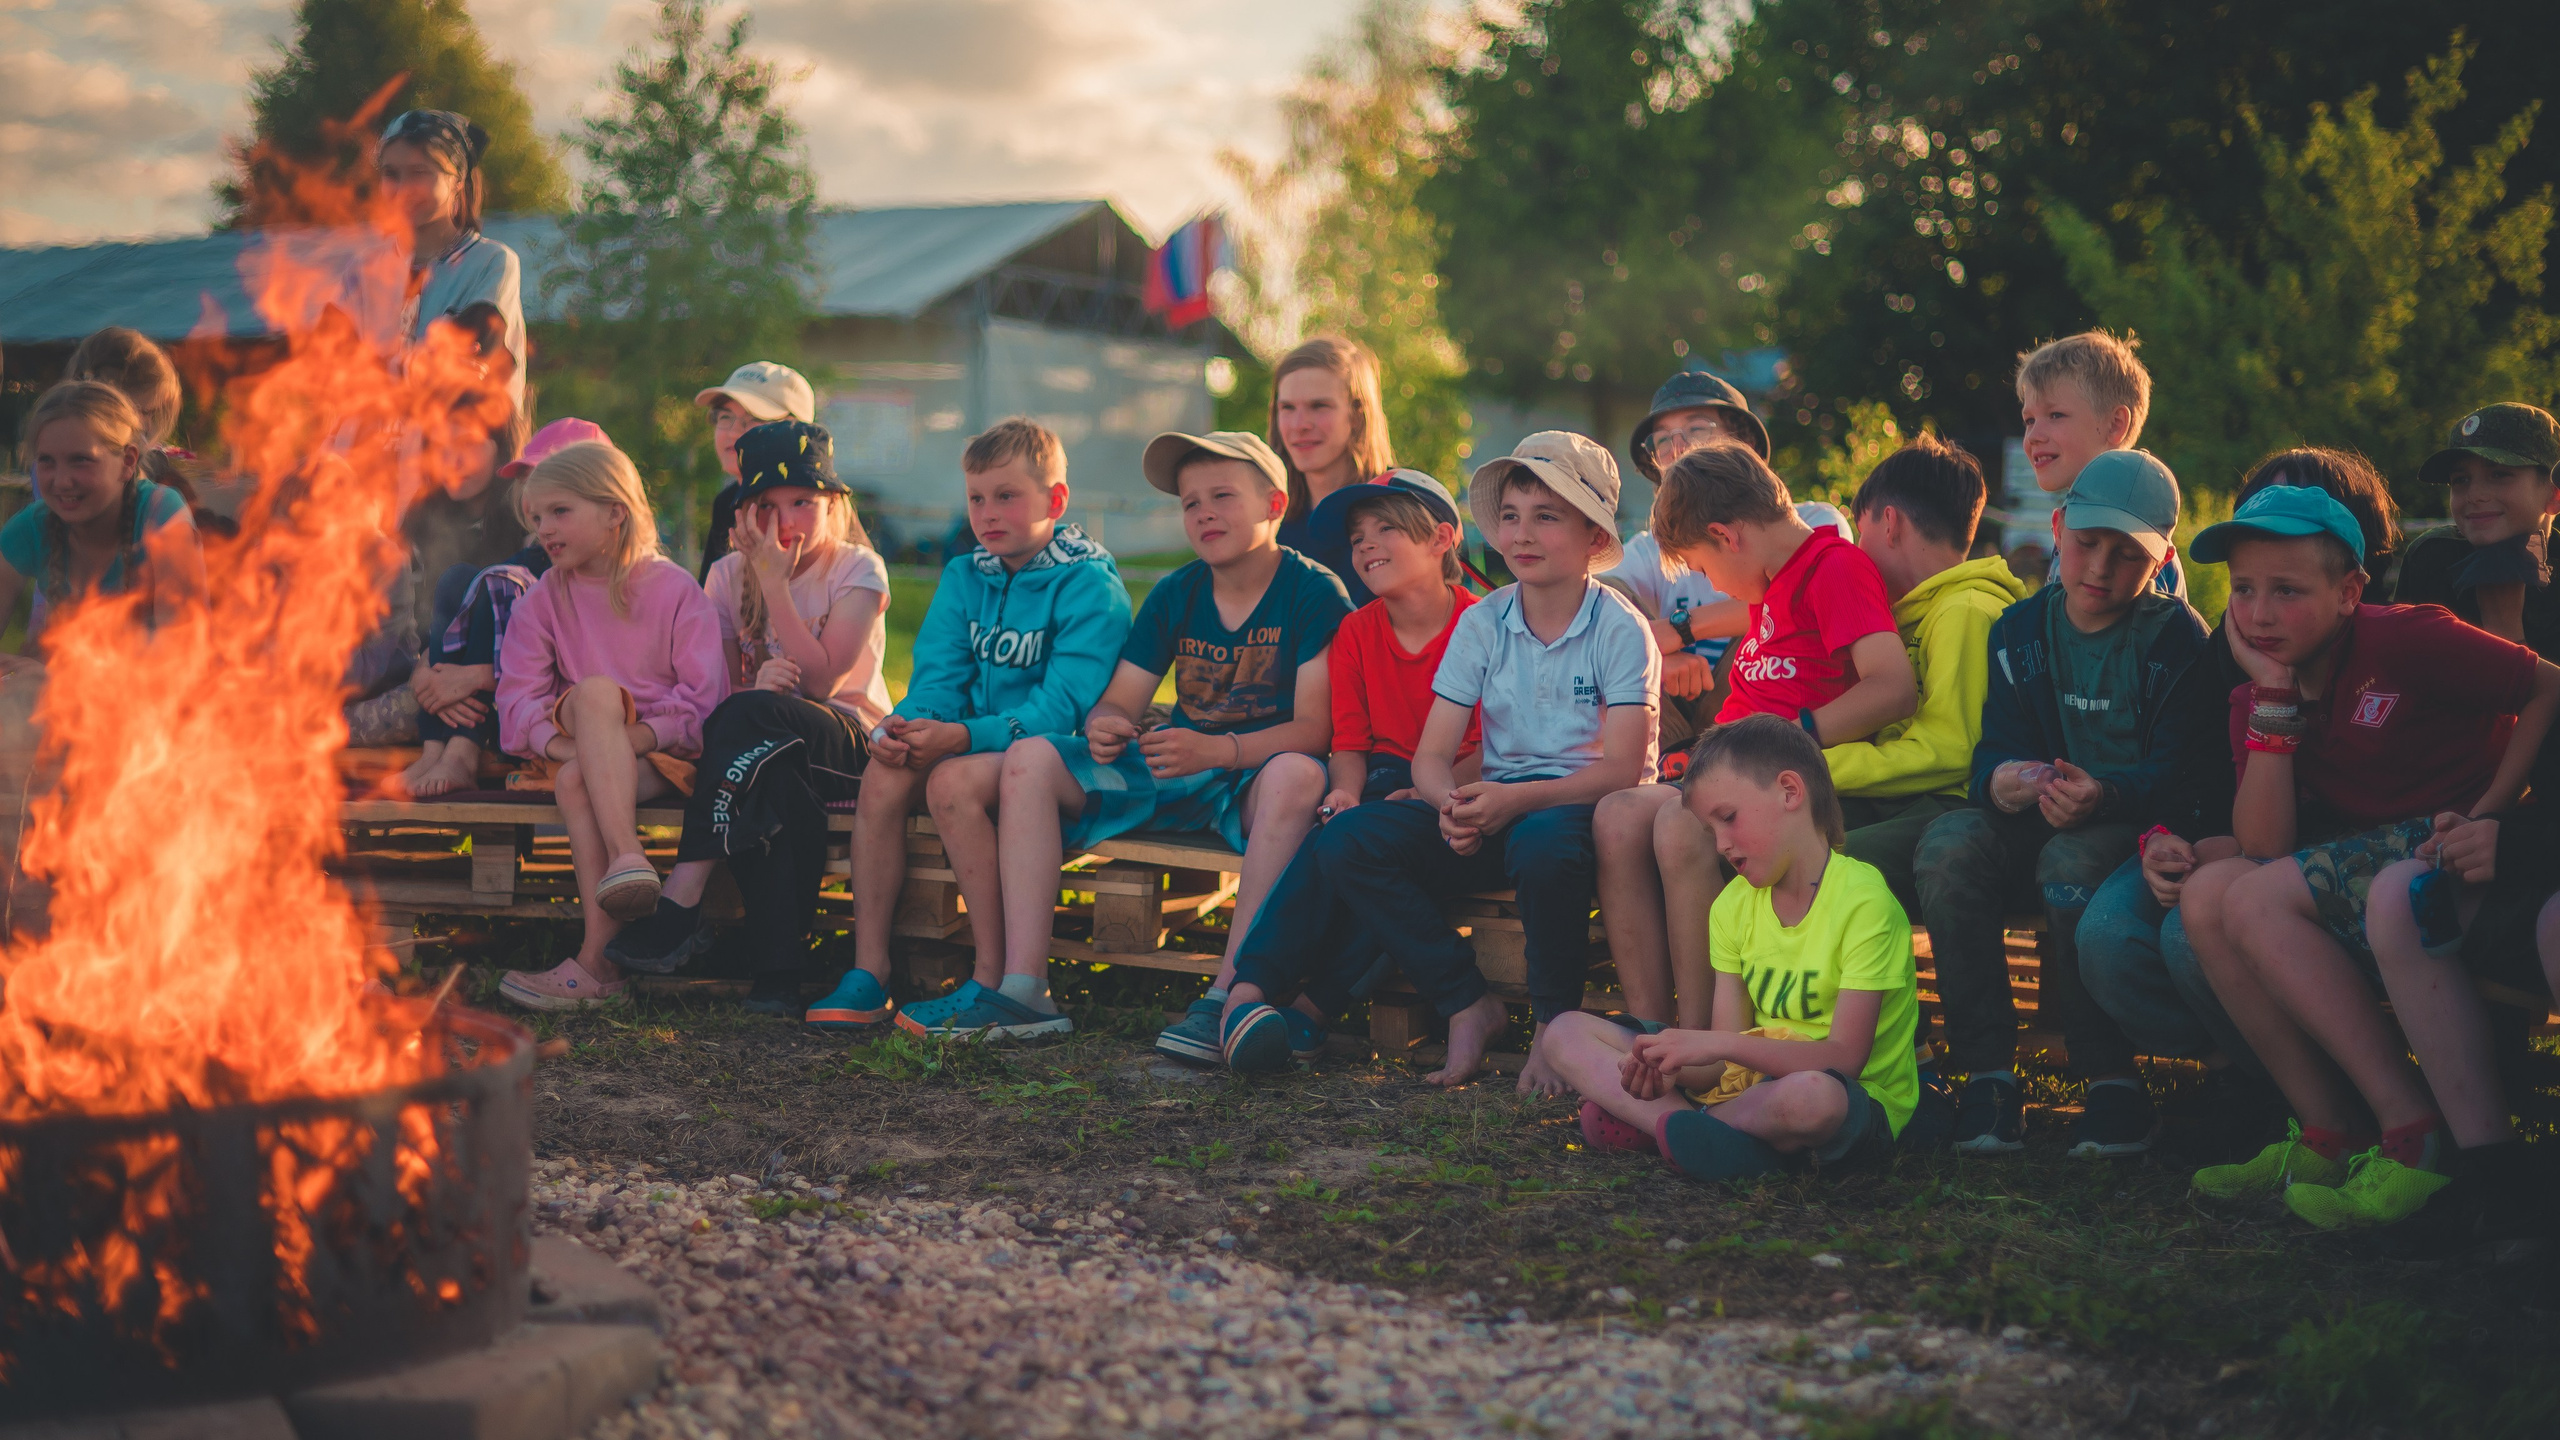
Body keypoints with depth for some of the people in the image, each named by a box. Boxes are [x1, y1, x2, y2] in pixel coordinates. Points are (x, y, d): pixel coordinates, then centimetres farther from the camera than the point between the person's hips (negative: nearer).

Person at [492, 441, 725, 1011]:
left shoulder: (674, 589, -1)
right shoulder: (543, 600, 9)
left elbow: (705, 699, -8)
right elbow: (517, 701, 0)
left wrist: (638, 737, -25)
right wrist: (559, 738, -21)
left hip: (663, 751, -3)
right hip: (581, 748, 3)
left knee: (578, 779, -34)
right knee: (595, 692, -33)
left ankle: (596, 960, -40)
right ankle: (626, 857, -45)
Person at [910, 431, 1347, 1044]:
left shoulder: (1314, 591, -9)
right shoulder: (1174, 595, 8)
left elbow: (1313, 728, -18)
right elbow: (1118, 702, 7)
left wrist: (1217, 749, -34)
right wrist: (1104, 726, -20)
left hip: (1258, 771, -6)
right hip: (1172, 766, 6)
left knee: (1298, 774, -41)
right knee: (1030, 759, -12)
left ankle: (1227, 995, -40)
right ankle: (1024, 989, -21)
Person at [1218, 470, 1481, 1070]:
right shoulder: (1356, 632, 10)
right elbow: (1349, 743, 7)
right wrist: (1346, 792, -16)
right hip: (1385, 780, 3)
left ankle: (1315, 1005, -33)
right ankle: (1246, 992, -41)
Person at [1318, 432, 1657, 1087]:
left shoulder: (1620, 629, -7)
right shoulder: (1482, 622, 6)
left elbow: (1623, 769, -16)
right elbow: (1431, 755, 2)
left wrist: (1513, 799, -29)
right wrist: (1453, 804, -23)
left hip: (1588, 807, -5)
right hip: (1497, 808, 5)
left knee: (1542, 843, -42)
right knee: (1346, 841, -17)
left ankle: (1554, 1021, -15)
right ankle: (1469, 1004, -9)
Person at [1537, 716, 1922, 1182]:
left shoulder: (1861, 899, -14)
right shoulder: (1735, 905, 8)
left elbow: (1844, 1058, -21)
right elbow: (1726, 1060, 3)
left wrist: (1717, 1043, -26)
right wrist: (1670, 1072, -19)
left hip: (1854, 1101, -7)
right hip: (1752, 1081, 7)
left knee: (1812, 1097, -45)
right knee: (1567, 1034, 1)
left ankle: (1652, 1124, -19)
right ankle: (1679, 1123, -24)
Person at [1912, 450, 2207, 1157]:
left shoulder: (2177, 636, -4)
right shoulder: (2021, 629, 9)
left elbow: (2179, 770, -14)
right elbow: (1997, 746, 2)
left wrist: (2106, 796, -36)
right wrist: (1999, 779, -25)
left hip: (2140, 830, -4)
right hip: (2039, 820, 4)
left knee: (2070, 863, -37)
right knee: (1948, 845, -27)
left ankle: (2112, 1080, -22)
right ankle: (1986, 1069, -23)